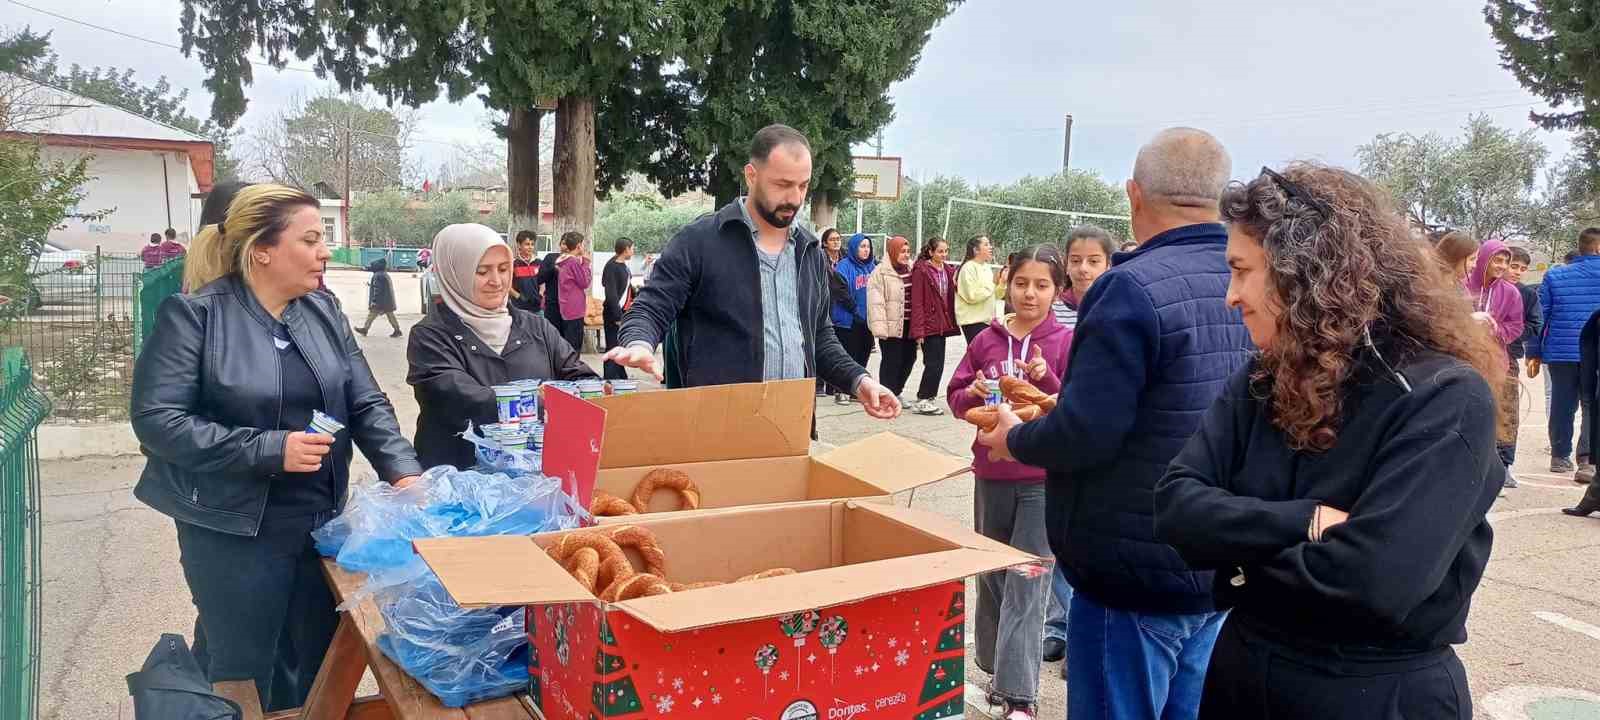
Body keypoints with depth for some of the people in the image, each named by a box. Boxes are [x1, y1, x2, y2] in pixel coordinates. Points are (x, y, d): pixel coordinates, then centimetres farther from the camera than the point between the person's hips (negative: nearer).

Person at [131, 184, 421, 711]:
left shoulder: (324, 312, 4)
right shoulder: (193, 315, -12)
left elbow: (367, 405, 2)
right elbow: (157, 420, -17)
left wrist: (404, 472, -14)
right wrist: (268, 449, -22)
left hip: (321, 524, 5)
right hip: (235, 534, -5)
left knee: (313, 670, 17)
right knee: (240, 673, 11)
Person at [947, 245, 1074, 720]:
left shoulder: (1067, 342, -3)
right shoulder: (986, 339, 5)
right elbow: (956, 399, 7)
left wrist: (1047, 379, -23)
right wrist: (974, 394, -15)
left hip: (1044, 478, -4)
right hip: (991, 473, 4)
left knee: (1025, 586, -6)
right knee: (991, 575, 14)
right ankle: (996, 669, 32)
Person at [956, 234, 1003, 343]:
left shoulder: (987, 267, 13)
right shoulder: (968, 268, -11)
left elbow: (995, 295, 16)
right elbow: (972, 296, -20)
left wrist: (1002, 284, -2)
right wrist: (992, 283, -14)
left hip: (987, 320, 8)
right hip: (973, 321, -8)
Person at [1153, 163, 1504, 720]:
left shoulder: (1445, 399, -18)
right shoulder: (1260, 381, 1)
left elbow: (1374, 585, -29)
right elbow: (1175, 506, -9)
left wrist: (1242, 564, -14)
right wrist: (1302, 522, -23)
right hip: (1241, 674, 6)